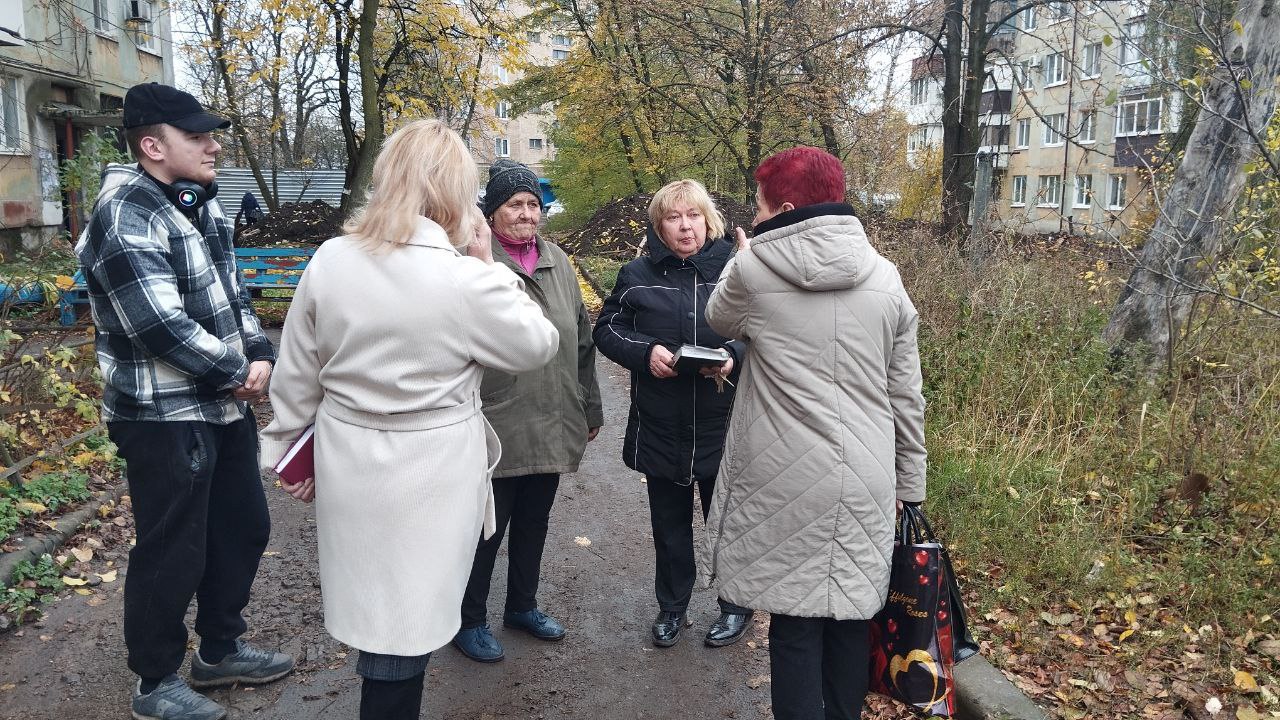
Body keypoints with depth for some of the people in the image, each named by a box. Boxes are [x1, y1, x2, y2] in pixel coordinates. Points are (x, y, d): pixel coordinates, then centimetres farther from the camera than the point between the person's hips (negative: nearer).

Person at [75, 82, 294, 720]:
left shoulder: (199, 203, 11)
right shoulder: (125, 217, -18)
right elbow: (162, 326, -25)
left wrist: (259, 355, -2)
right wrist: (238, 373, -13)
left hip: (224, 404, 9)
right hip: (165, 417, -9)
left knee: (243, 528, 18)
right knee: (172, 554, 3)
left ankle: (220, 650, 38)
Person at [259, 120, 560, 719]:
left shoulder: (328, 261, -5)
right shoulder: (469, 280, -19)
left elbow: (296, 378, 4)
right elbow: (538, 344, -2)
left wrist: (291, 453, 17)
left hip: (349, 468, 5)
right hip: (430, 478, -5)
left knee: (378, 614, 24)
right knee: (404, 628, 9)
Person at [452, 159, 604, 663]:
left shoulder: (558, 264, 9)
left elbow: (582, 342, 15)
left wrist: (590, 409, 17)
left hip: (552, 427, 6)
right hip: (496, 427, -6)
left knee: (534, 522, 19)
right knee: (487, 527, 7)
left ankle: (522, 605, 39)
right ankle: (470, 621, 26)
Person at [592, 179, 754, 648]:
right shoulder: (637, 275, 2)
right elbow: (607, 330, 5)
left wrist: (734, 356, -20)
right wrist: (644, 351, -13)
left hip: (724, 428, -1)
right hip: (660, 428, 2)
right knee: (670, 524, 16)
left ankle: (737, 605, 34)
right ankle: (672, 605, 36)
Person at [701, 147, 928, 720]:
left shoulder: (753, 268, -8)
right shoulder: (884, 276, 3)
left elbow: (719, 319, 15)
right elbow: (907, 394, 7)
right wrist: (910, 484, 16)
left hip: (789, 481, -3)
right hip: (866, 481, 4)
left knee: (794, 624, 6)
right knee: (851, 615, 16)